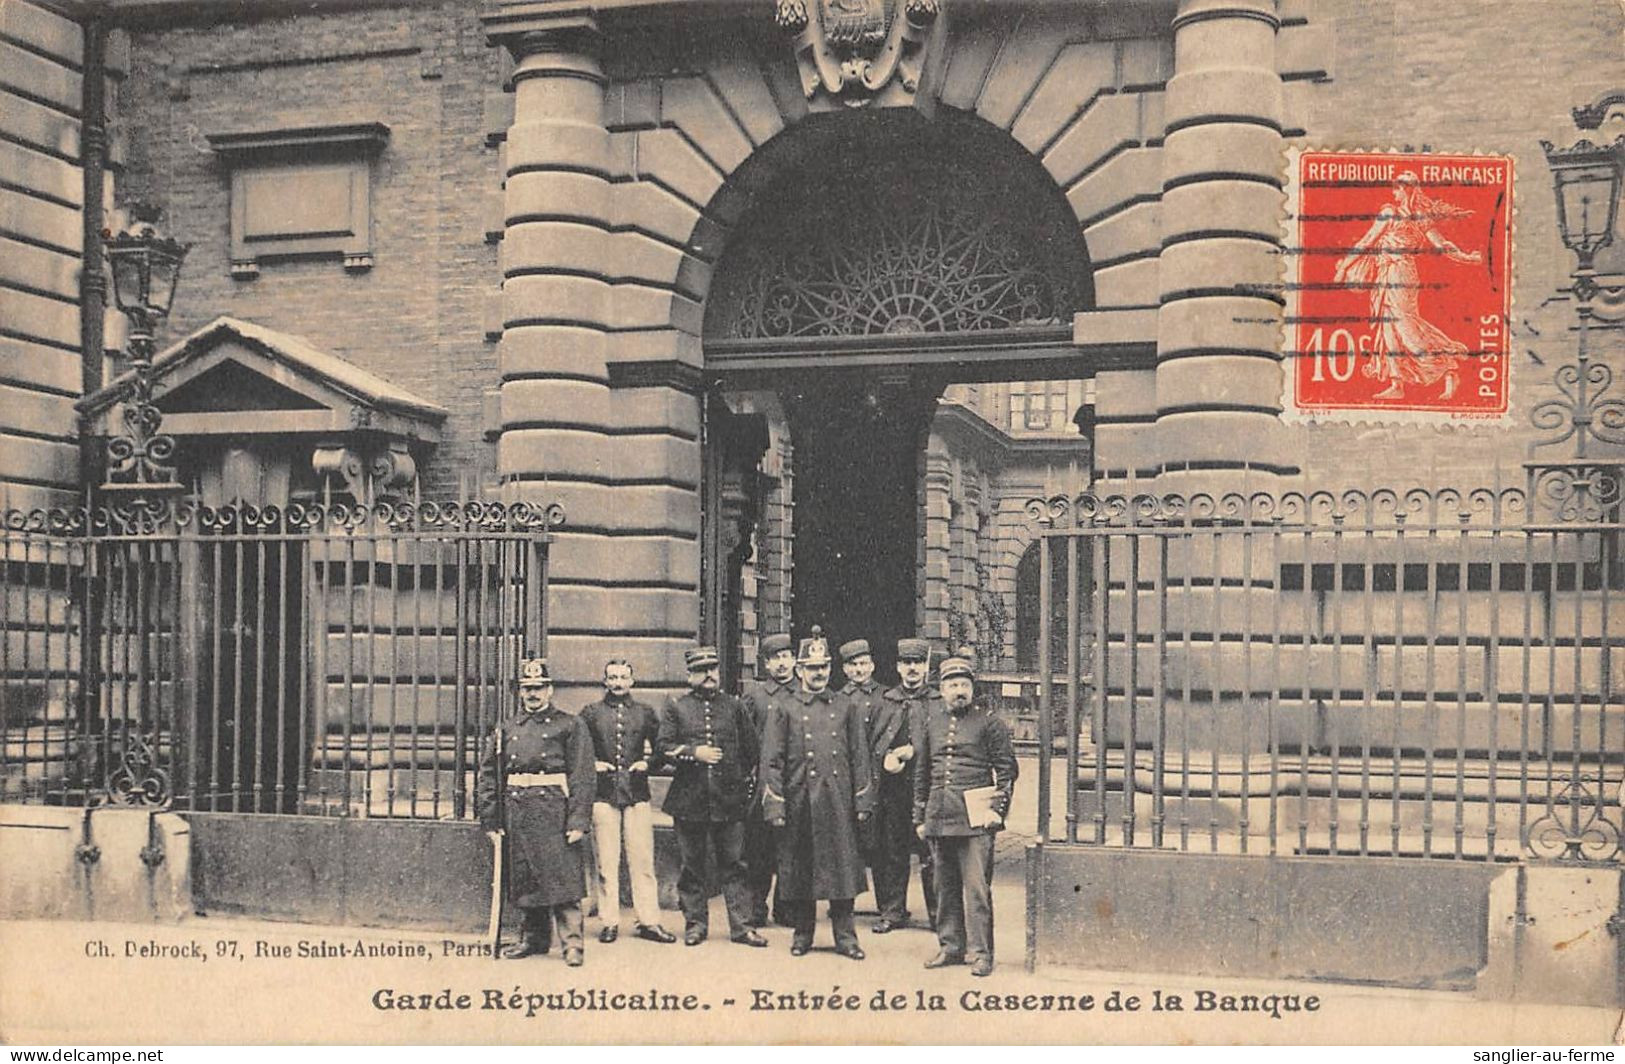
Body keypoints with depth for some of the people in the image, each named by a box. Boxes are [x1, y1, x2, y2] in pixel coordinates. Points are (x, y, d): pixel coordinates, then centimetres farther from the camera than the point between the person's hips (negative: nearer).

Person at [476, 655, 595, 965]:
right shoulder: (506, 728, 14)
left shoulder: (570, 725, 3)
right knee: (523, 878, 9)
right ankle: (534, 938, 21)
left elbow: (582, 776, -3)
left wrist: (578, 821, -11)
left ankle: (572, 943, -6)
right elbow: (488, 774, 13)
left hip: (554, 811, -4)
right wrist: (490, 819, 5)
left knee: (562, 877, -8)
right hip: (517, 810, 4)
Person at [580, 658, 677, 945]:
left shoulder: (645, 713, 12)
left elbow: (662, 747, 16)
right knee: (606, 862, 0)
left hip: (637, 793, 1)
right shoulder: (591, 713, 8)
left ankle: (649, 921, 4)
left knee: (643, 860, 0)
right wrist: (591, 764, -5)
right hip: (603, 793, -1)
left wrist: (648, 763, -1)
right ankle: (610, 922, 6)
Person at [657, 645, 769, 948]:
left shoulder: (735, 706, 10)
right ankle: (695, 923, 16)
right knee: (692, 865, 6)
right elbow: (664, 747, -1)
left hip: (729, 800, 1)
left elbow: (750, 749, 16)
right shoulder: (675, 707, 6)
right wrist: (694, 752, -13)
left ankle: (741, 926, 6)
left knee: (734, 865, 2)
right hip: (689, 798, -1)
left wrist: (742, 779, 9)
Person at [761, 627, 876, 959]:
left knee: (843, 867, 2)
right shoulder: (783, 710, 3)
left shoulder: (846, 708, 10)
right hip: (798, 802, -1)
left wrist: (863, 801, 4)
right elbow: (771, 761, 0)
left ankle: (845, 935, 10)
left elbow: (860, 757, 10)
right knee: (797, 868, 4)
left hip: (838, 803, 1)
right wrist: (775, 806, -7)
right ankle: (801, 933, 17)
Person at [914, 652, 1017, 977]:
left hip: (974, 817, -4)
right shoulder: (931, 720, 12)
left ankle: (979, 952, 1)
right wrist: (920, 817, 15)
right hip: (939, 816, 4)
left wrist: (997, 810, -7)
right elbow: (921, 772, 16)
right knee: (946, 886, 11)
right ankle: (950, 946, 20)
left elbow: (1006, 768, 1)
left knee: (976, 886, -4)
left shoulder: (989, 722, 1)